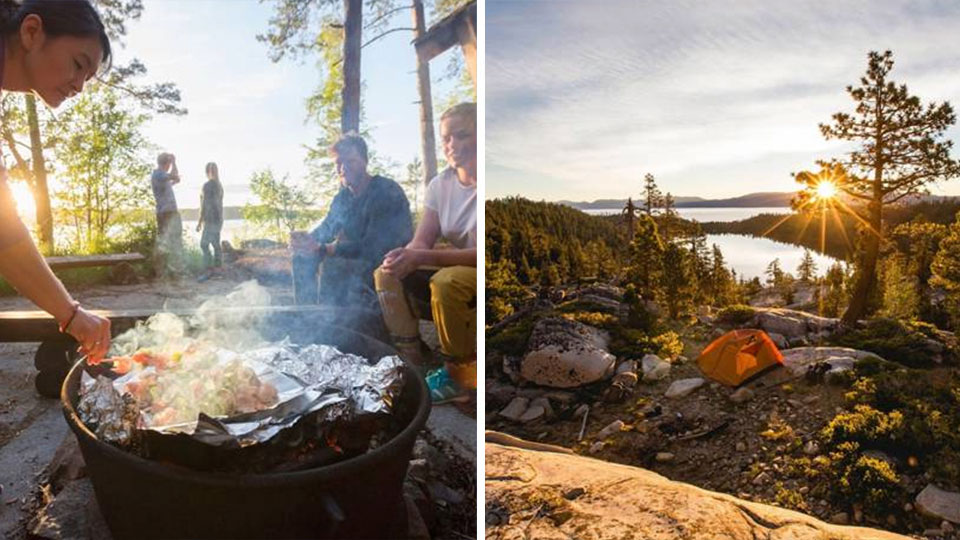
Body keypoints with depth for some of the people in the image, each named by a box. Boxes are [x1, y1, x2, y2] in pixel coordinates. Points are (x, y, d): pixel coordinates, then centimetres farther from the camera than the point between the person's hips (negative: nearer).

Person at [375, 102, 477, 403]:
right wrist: (403, 257, -24)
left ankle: (458, 376, -15)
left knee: (447, 281, -35)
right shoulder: (440, 184, 3)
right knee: (387, 273, -8)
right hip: (454, 265, 7)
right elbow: (421, 243, -1)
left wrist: (422, 258, -33)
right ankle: (410, 361, -1)